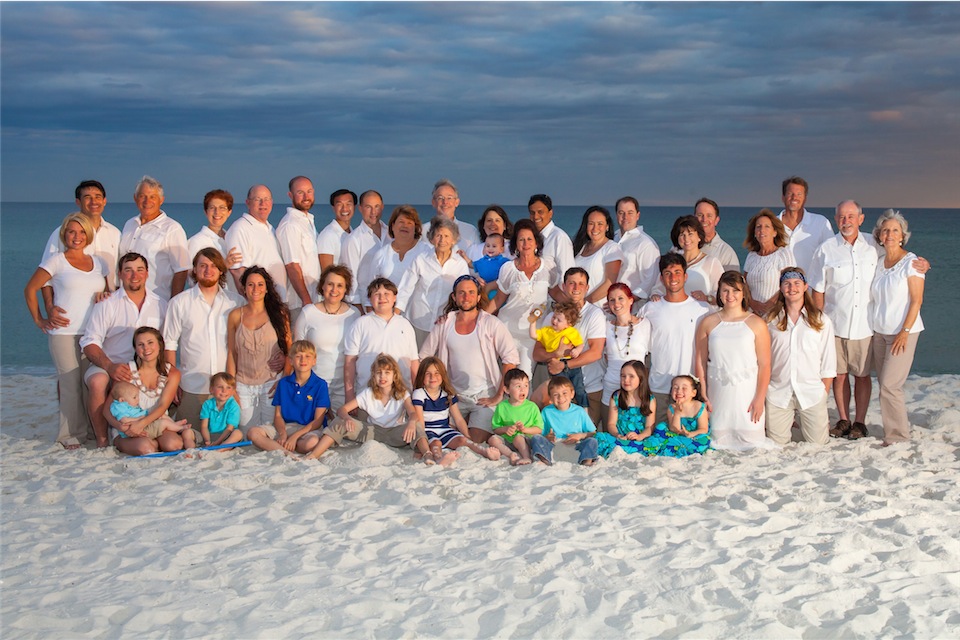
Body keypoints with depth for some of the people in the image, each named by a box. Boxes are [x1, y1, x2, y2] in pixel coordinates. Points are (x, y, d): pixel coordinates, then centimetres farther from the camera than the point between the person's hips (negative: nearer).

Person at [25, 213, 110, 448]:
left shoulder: (98, 262, 14)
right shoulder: (57, 260, 1)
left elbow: (108, 290, 26)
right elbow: (30, 289, 3)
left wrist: (105, 295, 4)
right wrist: (39, 320, 0)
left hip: (93, 332, 4)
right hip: (65, 333, -4)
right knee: (71, 383, -5)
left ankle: (92, 429, 13)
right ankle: (70, 434, 5)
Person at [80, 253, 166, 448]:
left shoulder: (160, 305, 12)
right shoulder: (107, 304, 3)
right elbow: (89, 343, -5)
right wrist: (110, 366, -24)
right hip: (109, 367, -2)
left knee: (176, 378, -25)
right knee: (97, 382, -35)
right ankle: (102, 440, -19)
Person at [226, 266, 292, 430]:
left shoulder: (279, 313, 0)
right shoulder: (235, 316, 4)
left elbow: (289, 350, 1)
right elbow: (231, 353, 7)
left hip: (271, 383, -1)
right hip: (244, 385, 2)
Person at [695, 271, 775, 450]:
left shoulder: (756, 324, 1)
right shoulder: (708, 323, 7)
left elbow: (764, 364, -1)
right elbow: (701, 361, 8)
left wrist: (760, 398, -7)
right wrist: (703, 394, 2)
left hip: (748, 393, -1)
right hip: (718, 393, 1)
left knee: (751, 440, -5)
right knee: (719, 443, 2)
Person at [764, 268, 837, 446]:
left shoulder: (821, 320, 3)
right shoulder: (771, 320, 5)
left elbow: (828, 363, 4)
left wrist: (824, 393, -1)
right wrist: (763, 392, 2)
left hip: (811, 392, -1)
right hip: (778, 391, 1)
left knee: (818, 442, 0)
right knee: (777, 442, 3)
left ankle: (823, 421, 32)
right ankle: (789, 419, 34)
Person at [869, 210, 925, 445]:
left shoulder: (910, 262, -8)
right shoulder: (879, 263, 10)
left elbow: (916, 300, -11)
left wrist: (905, 331, -17)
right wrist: (873, 327, 7)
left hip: (903, 332, -6)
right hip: (879, 332, 6)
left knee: (889, 385, -10)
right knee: (884, 384, 6)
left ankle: (897, 434, 2)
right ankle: (900, 427, 18)